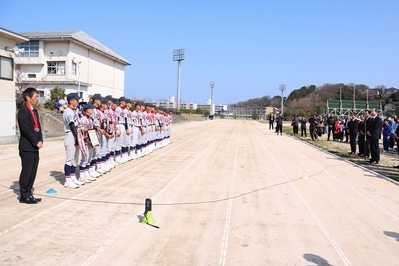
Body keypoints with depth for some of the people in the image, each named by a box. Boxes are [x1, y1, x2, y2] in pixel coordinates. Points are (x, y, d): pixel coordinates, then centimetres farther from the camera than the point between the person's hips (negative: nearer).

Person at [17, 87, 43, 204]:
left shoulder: (35, 111, 16)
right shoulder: (23, 111, -11)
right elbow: (26, 129, -18)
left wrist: (40, 141, 0)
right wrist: (36, 142, -14)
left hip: (35, 147, 8)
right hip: (27, 147, -8)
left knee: (33, 172, 10)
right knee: (26, 171, -2)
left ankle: (28, 193, 19)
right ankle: (24, 195, 8)